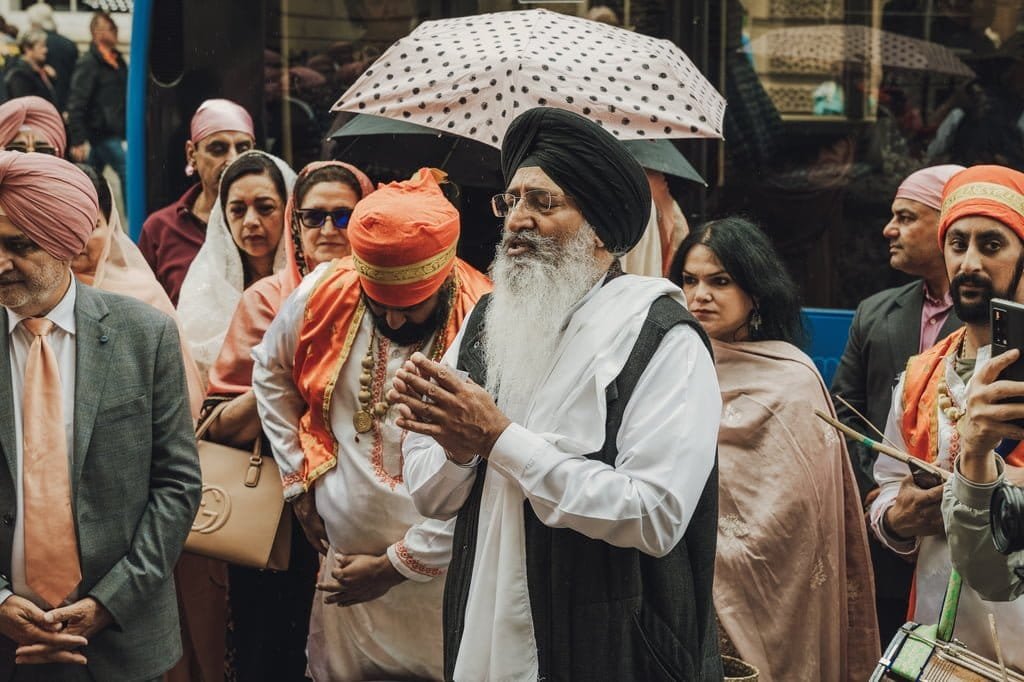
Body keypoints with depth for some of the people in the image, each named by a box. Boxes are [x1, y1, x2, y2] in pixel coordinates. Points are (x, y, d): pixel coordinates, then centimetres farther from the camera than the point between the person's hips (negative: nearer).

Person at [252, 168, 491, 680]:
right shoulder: (325, 295, -9)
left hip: (442, 576, -3)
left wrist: (396, 566, -11)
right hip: (342, 559, 3)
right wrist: (299, 481, 9)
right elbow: (271, 373, 12)